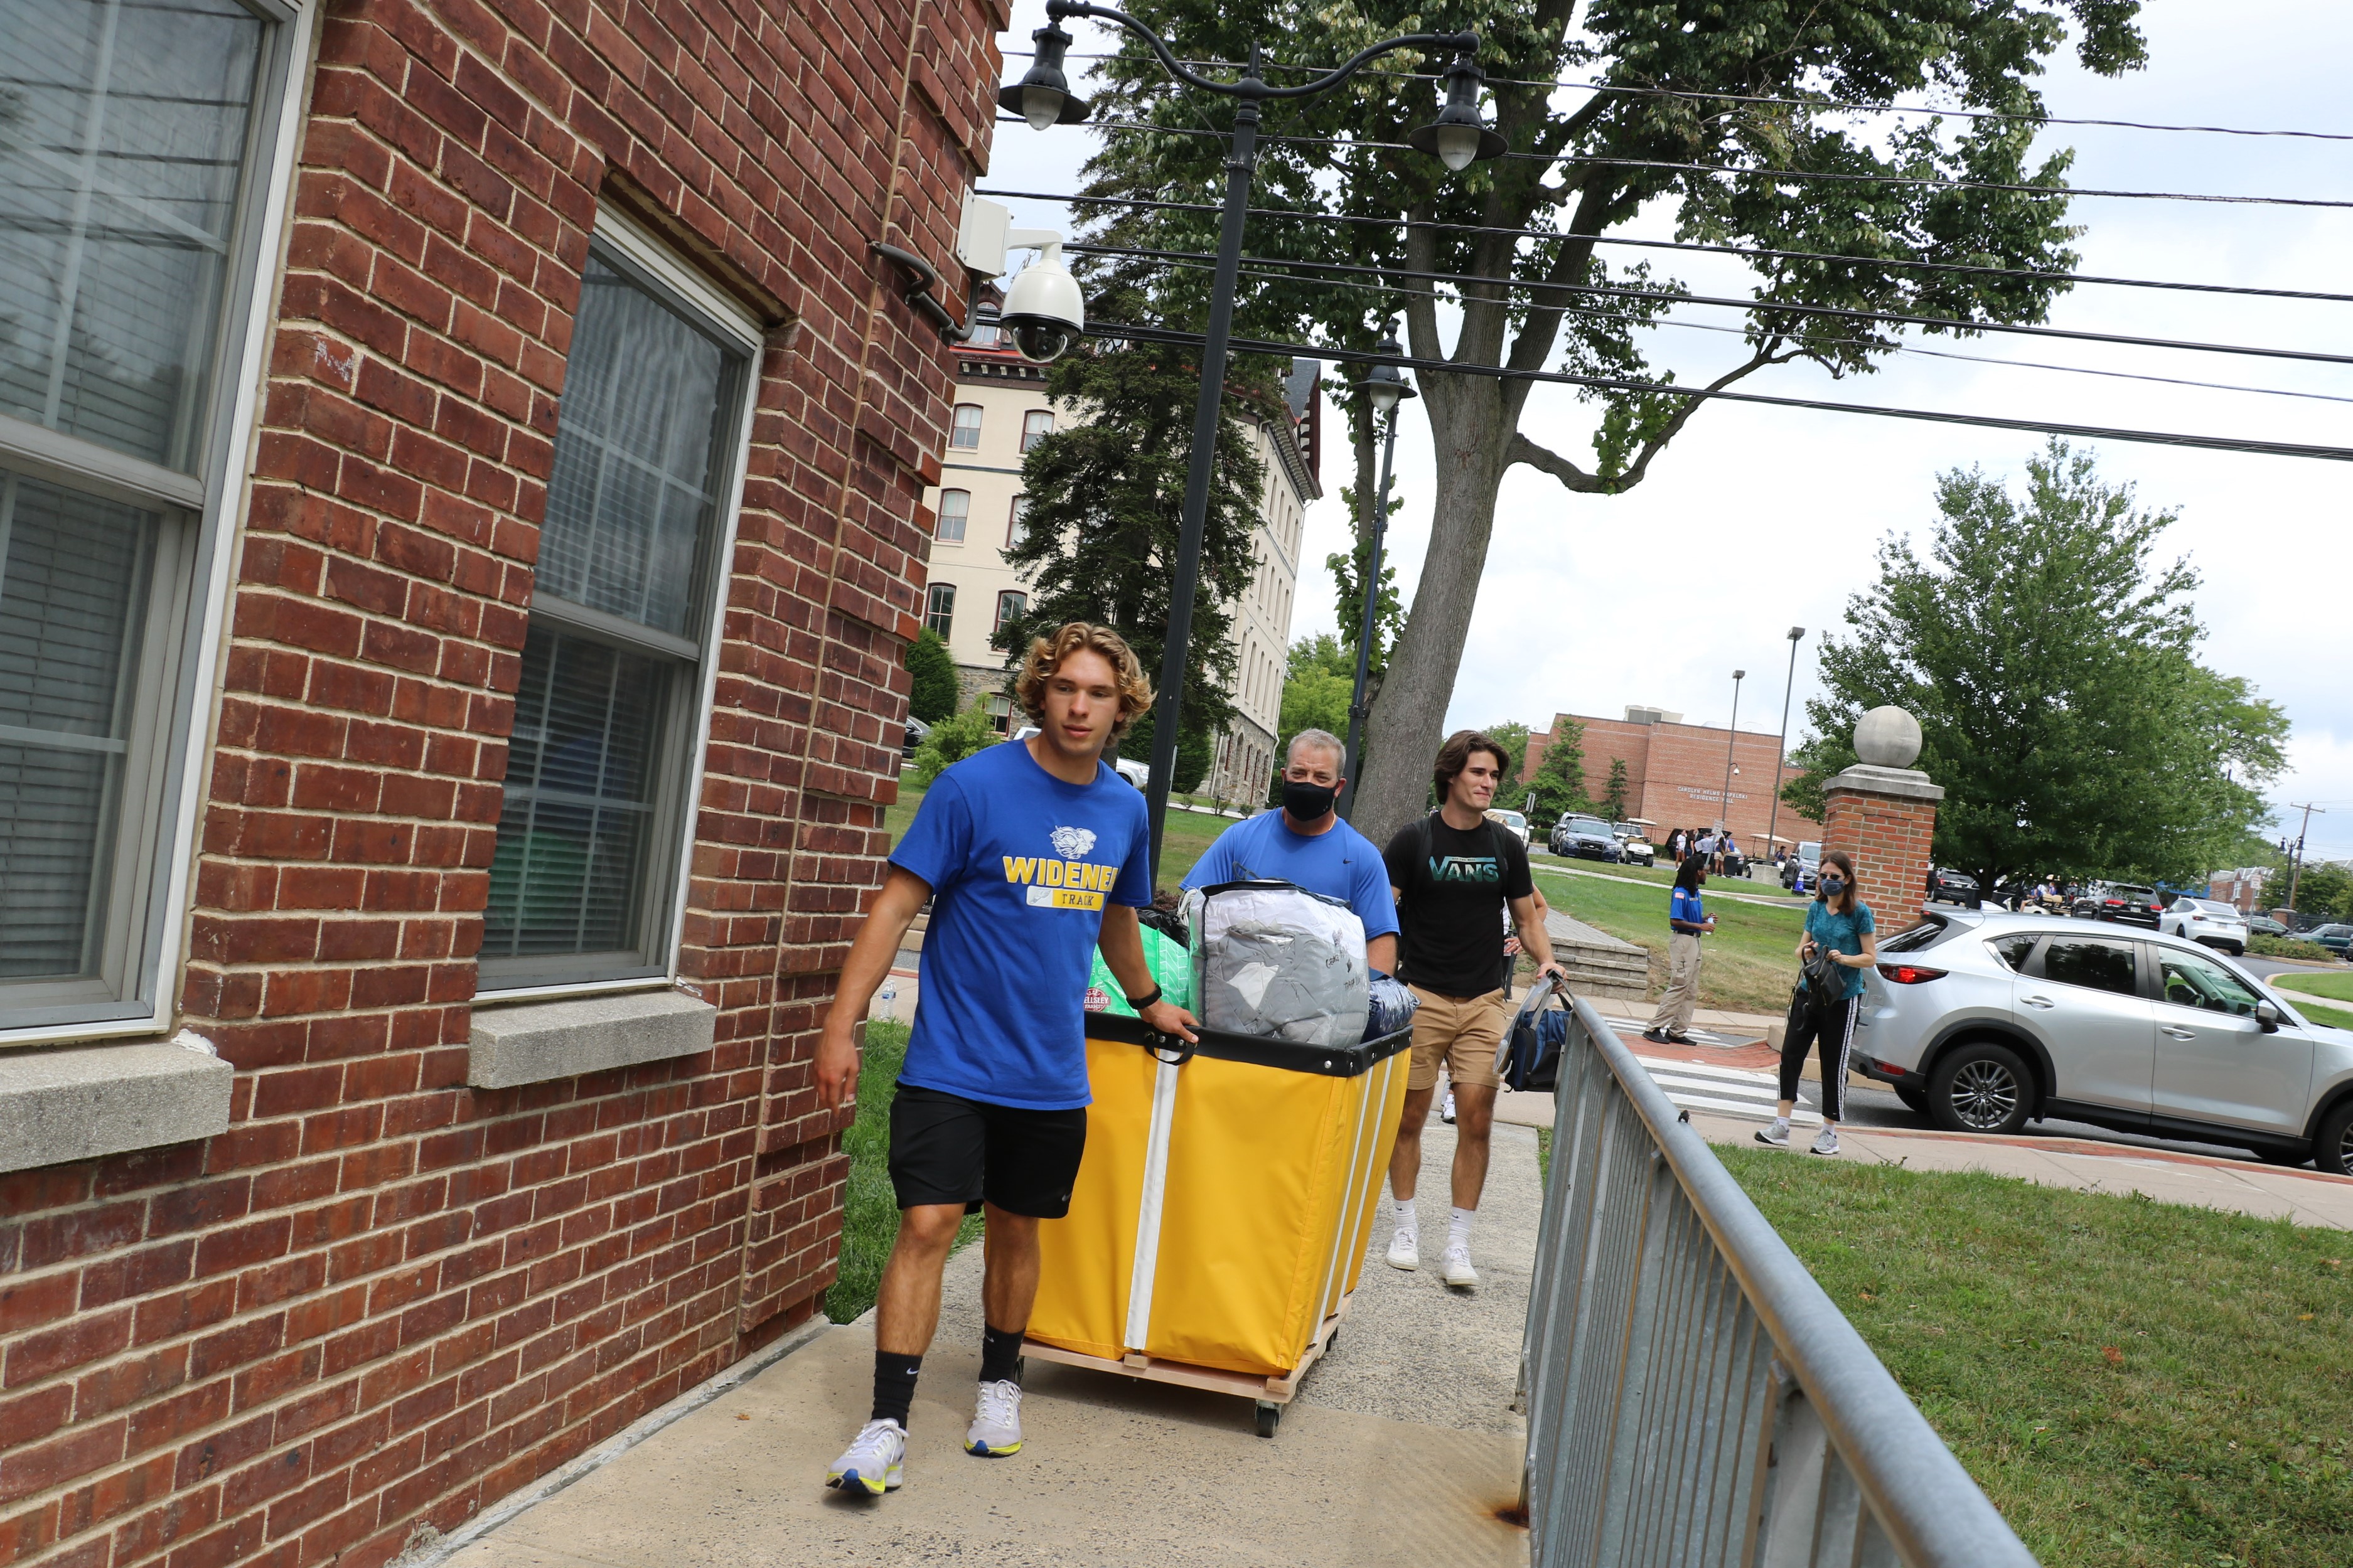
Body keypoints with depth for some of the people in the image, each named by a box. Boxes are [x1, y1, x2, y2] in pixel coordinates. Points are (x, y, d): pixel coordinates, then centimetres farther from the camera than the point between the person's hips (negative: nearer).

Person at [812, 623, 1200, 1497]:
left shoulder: (1124, 809, 4)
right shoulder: (974, 786, -11)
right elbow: (897, 905, -12)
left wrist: (1148, 1003, 33)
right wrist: (841, 1028, -16)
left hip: (1051, 1071, 4)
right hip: (953, 1063, -4)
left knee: (1017, 1229, 16)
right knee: (927, 1227, -8)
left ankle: (1000, 1380, 37)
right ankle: (887, 1424, 3)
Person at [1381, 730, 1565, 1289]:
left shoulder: (1507, 846, 9)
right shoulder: (1414, 839, 0)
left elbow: (1527, 918, 16)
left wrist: (1547, 962, -3)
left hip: (1484, 1001, 2)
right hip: (1422, 997, -2)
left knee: (1477, 1122, -3)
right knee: (1409, 1116, 5)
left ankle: (1458, 1243, 8)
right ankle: (1406, 1226, 23)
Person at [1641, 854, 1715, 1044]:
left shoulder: (1696, 892, 12)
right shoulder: (1681, 893, -15)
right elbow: (1674, 921, -20)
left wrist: (1705, 918, 5)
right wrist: (1700, 926, -19)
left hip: (1695, 941, 10)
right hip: (1683, 941, -10)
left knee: (1692, 991, 11)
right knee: (1679, 987, -10)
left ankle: (1677, 1032, 15)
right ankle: (1654, 1028, -6)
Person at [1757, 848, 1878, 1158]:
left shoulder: (1860, 912, -6)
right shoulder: (1815, 908, 7)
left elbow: (1870, 957, -5)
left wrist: (1843, 958, -21)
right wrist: (1806, 951, -8)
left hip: (1843, 998, -4)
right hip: (1809, 992, 4)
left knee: (1834, 1065, 3)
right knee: (1791, 1054, -3)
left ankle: (1829, 1132, 16)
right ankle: (1781, 1126, 1)